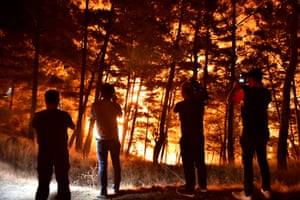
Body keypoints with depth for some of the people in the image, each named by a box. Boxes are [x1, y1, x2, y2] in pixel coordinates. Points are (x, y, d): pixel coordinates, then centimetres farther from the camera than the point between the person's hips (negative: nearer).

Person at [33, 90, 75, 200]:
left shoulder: (38, 116, -6)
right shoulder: (64, 115, -8)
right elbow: (73, 126, 13)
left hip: (44, 153, 1)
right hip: (61, 153, -1)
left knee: (43, 184, 9)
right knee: (63, 183, 10)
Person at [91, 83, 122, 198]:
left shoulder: (95, 105, -7)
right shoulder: (115, 105, -4)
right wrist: (114, 101, 21)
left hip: (101, 139, -1)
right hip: (114, 139, 2)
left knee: (102, 165, 2)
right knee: (116, 163, 16)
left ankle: (103, 192, 0)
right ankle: (116, 188, 28)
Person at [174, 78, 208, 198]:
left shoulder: (181, 105, -14)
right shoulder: (200, 103, -2)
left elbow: (175, 110, 9)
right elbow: (204, 94, 20)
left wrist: (184, 100, 15)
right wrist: (197, 86, 10)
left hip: (187, 139, -5)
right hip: (199, 137, 6)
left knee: (188, 164, 3)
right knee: (200, 162, 18)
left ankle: (190, 190, 12)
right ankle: (203, 186, 31)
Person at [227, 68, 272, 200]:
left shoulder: (245, 91, -13)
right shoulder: (266, 92, 4)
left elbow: (229, 100, -1)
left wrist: (235, 87, 12)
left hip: (249, 132, -6)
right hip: (263, 131, 6)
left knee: (247, 162, 1)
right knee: (263, 160, 16)